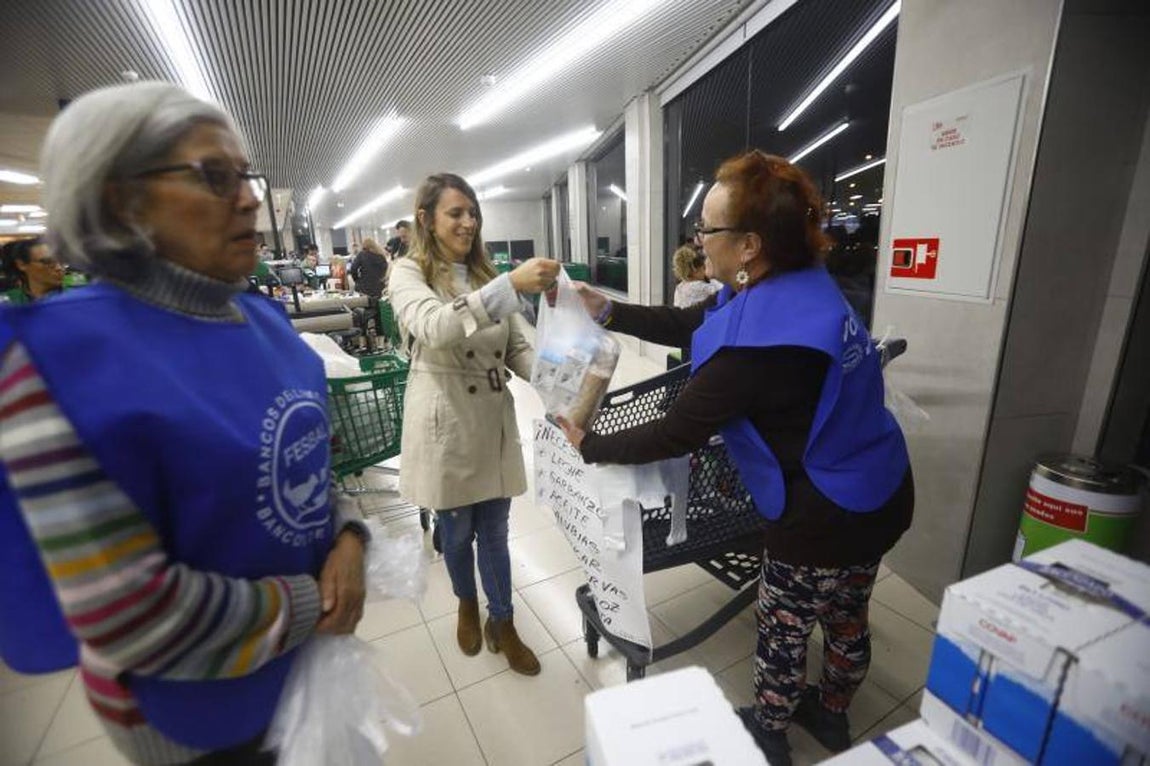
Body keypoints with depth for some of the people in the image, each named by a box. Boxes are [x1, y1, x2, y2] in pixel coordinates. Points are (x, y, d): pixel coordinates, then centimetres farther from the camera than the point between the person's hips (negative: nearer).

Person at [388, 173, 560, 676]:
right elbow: (434, 328, -29)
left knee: (494, 533, 15)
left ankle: (501, 624, 36)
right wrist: (511, 286, -39)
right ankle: (467, 606, 46)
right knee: (457, 532, 17)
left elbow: (517, 350, 3)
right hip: (444, 424, -3)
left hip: (493, 420, 4)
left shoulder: (487, 274, 9)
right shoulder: (409, 273, -7)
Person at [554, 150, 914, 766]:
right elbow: (686, 325, 3)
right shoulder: (799, 285, -5)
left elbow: (672, 437, -24)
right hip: (875, 494, 9)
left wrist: (588, 446, -9)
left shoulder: (756, 344, -33)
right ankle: (830, 714, 56)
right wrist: (607, 311, -1)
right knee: (846, 618, 29)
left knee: (782, 629, 18)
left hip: (826, 518, -9)